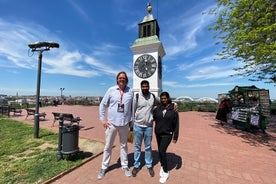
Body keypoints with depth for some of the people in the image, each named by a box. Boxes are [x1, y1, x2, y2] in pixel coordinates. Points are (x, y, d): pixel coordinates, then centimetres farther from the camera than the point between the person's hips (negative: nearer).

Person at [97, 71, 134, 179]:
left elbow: (132, 107, 4)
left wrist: (131, 120, 4)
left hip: (125, 123, 1)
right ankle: (104, 167, 34)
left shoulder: (130, 92, -3)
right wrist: (102, 119, -3)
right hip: (111, 123, 0)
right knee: (108, 146, 14)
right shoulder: (111, 90, -4)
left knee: (124, 145, 17)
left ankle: (125, 166, 36)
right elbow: (103, 104, 1)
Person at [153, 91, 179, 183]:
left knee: (162, 151, -9)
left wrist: (175, 136, -6)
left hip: (167, 134, -4)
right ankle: (162, 166, 41)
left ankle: (165, 172, 14)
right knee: (160, 151, 16)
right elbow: (152, 118, 4)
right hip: (158, 133, 4)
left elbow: (176, 124, -7)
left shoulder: (173, 110, -11)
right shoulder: (157, 109, -4)